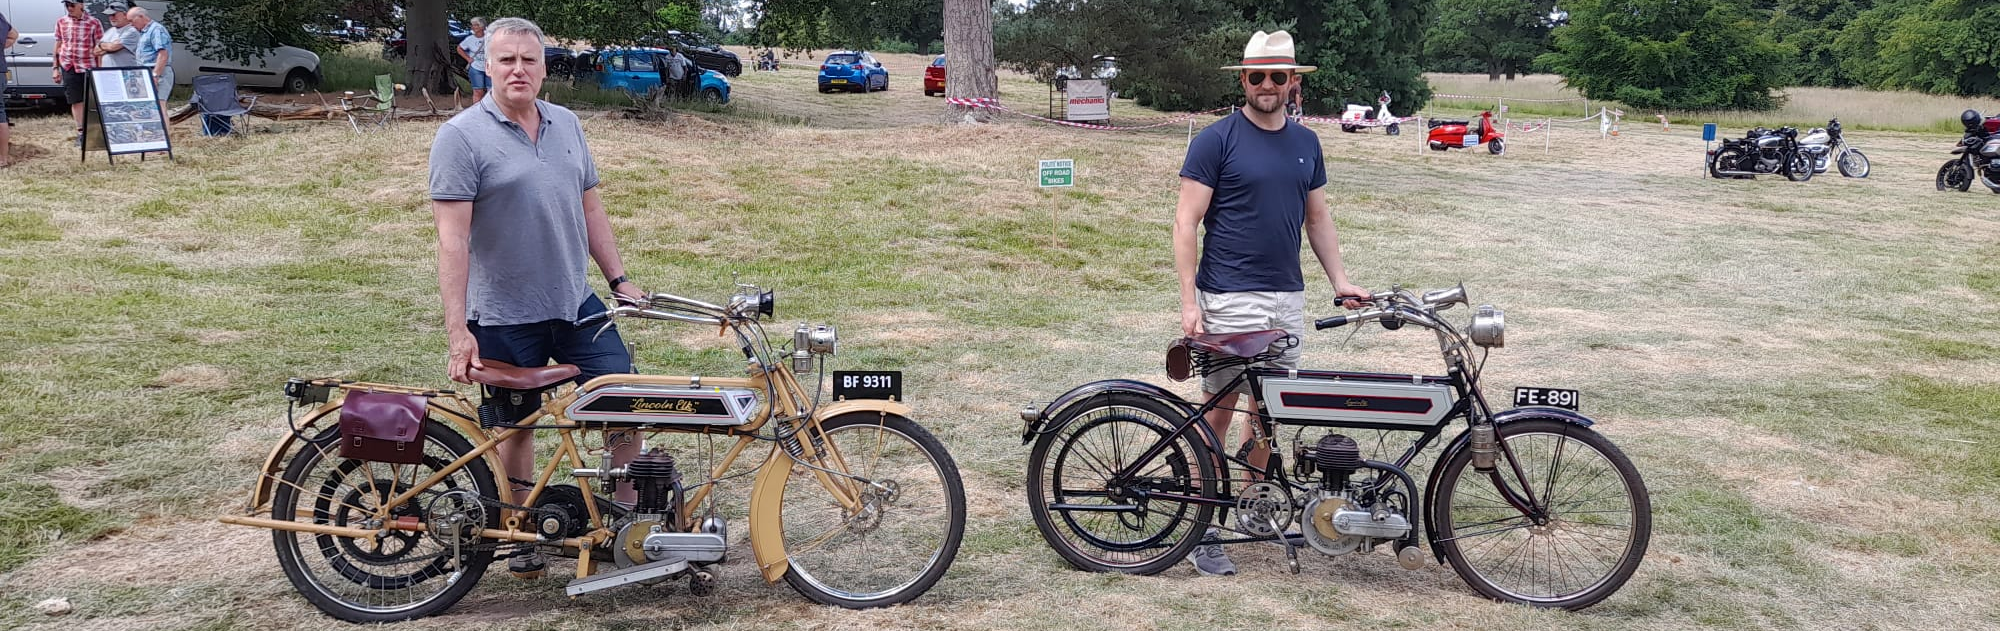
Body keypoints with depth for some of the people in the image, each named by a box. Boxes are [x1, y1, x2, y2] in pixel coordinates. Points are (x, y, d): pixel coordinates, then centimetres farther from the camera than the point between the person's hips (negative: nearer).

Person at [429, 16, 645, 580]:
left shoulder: (566, 125, 7)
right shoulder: (461, 137, -11)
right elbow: (453, 238, -16)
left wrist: (618, 278, 9)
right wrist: (457, 330, -21)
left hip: (577, 305, 5)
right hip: (504, 317, -5)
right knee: (516, 425, 9)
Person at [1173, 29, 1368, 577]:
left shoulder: (1305, 143, 11)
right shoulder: (1216, 140, -7)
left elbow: (1318, 218, 17)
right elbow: (1186, 223, -9)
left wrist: (1340, 279, 6)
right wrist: (1189, 301, -16)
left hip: (1288, 297, 6)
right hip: (1230, 299, -5)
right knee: (1220, 409, -1)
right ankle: (1203, 529, 7)